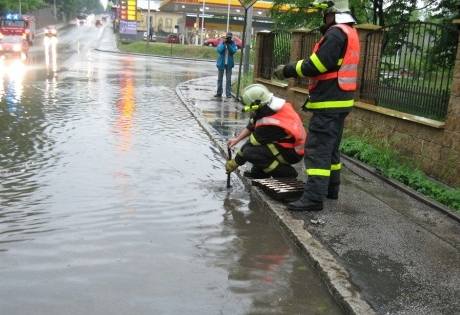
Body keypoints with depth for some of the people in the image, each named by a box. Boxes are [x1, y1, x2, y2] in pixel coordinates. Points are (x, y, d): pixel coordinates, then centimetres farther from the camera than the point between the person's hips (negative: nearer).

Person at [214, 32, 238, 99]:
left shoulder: (233, 43, 0)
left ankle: (228, 93, 1)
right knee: (220, 79, 7)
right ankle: (219, 93, 15)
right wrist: (224, 43, -20)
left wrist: (228, 45, -21)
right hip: (221, 63, 1)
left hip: (229, 63, -1)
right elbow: (219, 50, -14)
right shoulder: (221, 43, -1)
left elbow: (234, 51, -14)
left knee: (228, 79, -2)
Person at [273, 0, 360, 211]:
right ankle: (331, 188, 29)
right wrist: (295, 69, 8)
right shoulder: (349, 33, 17)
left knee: (317, 150, -10)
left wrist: (287, 71, -7)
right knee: (330, 147, 19)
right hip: (339, 100, 10)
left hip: (329, 102, -10)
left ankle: (313, 198, -9)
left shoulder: (336, 33, -15)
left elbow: (316, 65, -19)